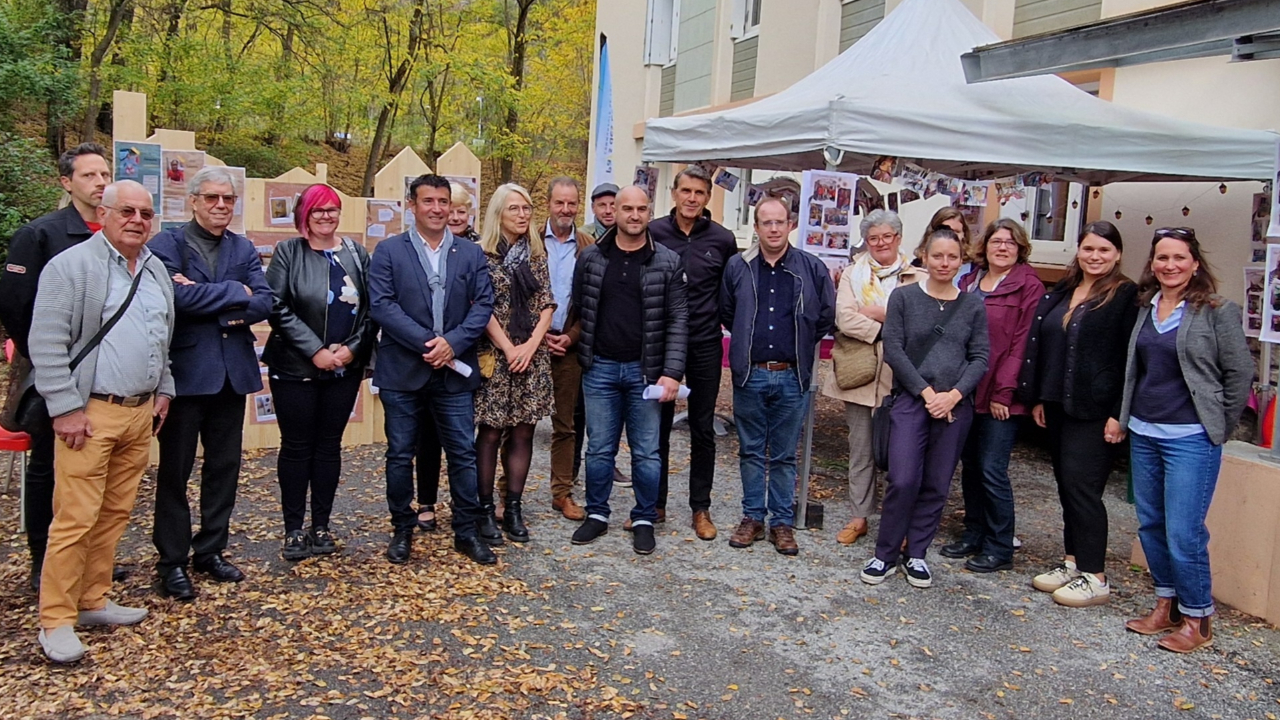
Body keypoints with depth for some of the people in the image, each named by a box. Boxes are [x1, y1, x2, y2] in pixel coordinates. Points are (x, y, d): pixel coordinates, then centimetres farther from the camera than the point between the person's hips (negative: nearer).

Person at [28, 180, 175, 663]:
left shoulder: (156, 271, 15)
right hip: (90, 413, -7)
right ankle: (56, 620, 6)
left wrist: (163, 391, 17)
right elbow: (47, 343, -11)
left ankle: (93, 602, 24)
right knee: (75, 519, -5)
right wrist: (66, 408, -15)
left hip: (140, 412, 7)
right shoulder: (71, 266, -7)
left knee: (116, 514, 12)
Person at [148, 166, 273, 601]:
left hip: (233, 370, 5)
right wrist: (234, 293, -11)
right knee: (175, 469, 4)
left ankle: (211, 551, 25)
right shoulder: (167, 244, -4)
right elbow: (178, 296, -21)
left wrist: (206, 299, -15)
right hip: (185, 370, -5)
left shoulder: (244, 249, 10)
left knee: (224, 466, 12)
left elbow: (264, 303, -3)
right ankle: (171, 562, 15)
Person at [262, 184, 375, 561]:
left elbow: (370, 308, 4)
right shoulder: (288, 252, -2)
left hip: (345, 368, 3)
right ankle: (294, 529, 14)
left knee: (329, 445, 9)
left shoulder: (357, 254, 6)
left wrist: (353, 347, -10)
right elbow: (278, 308, -10)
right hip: (296, 368, -3)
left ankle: (321, 526, 19)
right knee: (296, 446, 4)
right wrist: (315, 351, -15)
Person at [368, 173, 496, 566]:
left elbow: (483, 305, 1)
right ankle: (402, 530, 24)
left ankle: (467, 531, 18)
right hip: (403, 371, -1)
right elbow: (381, 305, -9)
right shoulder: (389, 251, 0)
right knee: (400, 455, 8)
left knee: (463, 453, 5)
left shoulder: (471, 253, 7)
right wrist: (428, 343, -17)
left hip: (455, 372, 2)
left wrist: (452, 342, -14)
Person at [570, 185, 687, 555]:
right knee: (599, 449, 10)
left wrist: (672, 372, -11)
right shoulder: (591, 257, 2)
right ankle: (597, 514, 24)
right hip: (600, 368, 1)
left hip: (645, 370, -1)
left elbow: (678, 320, -5)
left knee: (647, 452, 7)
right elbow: (578, 309, 8)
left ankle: (644, 520, 20)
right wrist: (579, 350, 0)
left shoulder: (668, 262, -3)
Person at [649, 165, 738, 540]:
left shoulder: (723, 240, 0)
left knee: (703, 430, 8)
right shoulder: (653, 233, -2)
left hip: (705, 346, 0)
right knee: (658, 426, 8)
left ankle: (701, 509, 19)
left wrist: (721, 320, 2)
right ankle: (655, 504, 21)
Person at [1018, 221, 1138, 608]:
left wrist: (1120, 414, -14)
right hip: (1058, 405, 7)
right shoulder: (1060, 293, 13)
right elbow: (1040, 347, 14)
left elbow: (1131, 360, -10)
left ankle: (1095, 577, 5)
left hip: (1095, 411, -7)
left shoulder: (1127, 297, -6)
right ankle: (1073, 563, 23)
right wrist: (1037, 398, 10)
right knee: (1066, 485, 12)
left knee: (1081, 485, -6)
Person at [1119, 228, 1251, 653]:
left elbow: (1240, 373, -5)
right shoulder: (1144, 307, 8)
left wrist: (1218, 429, -2)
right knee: (1150, 525, 13)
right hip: (1143, 433, 6)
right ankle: (1166, 605, 28)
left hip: (1190, 438, -6)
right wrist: (1125, 417, 10)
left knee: (1183, 533, -5)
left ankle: (1197, 618, 12)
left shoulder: (1217, 311, -7)